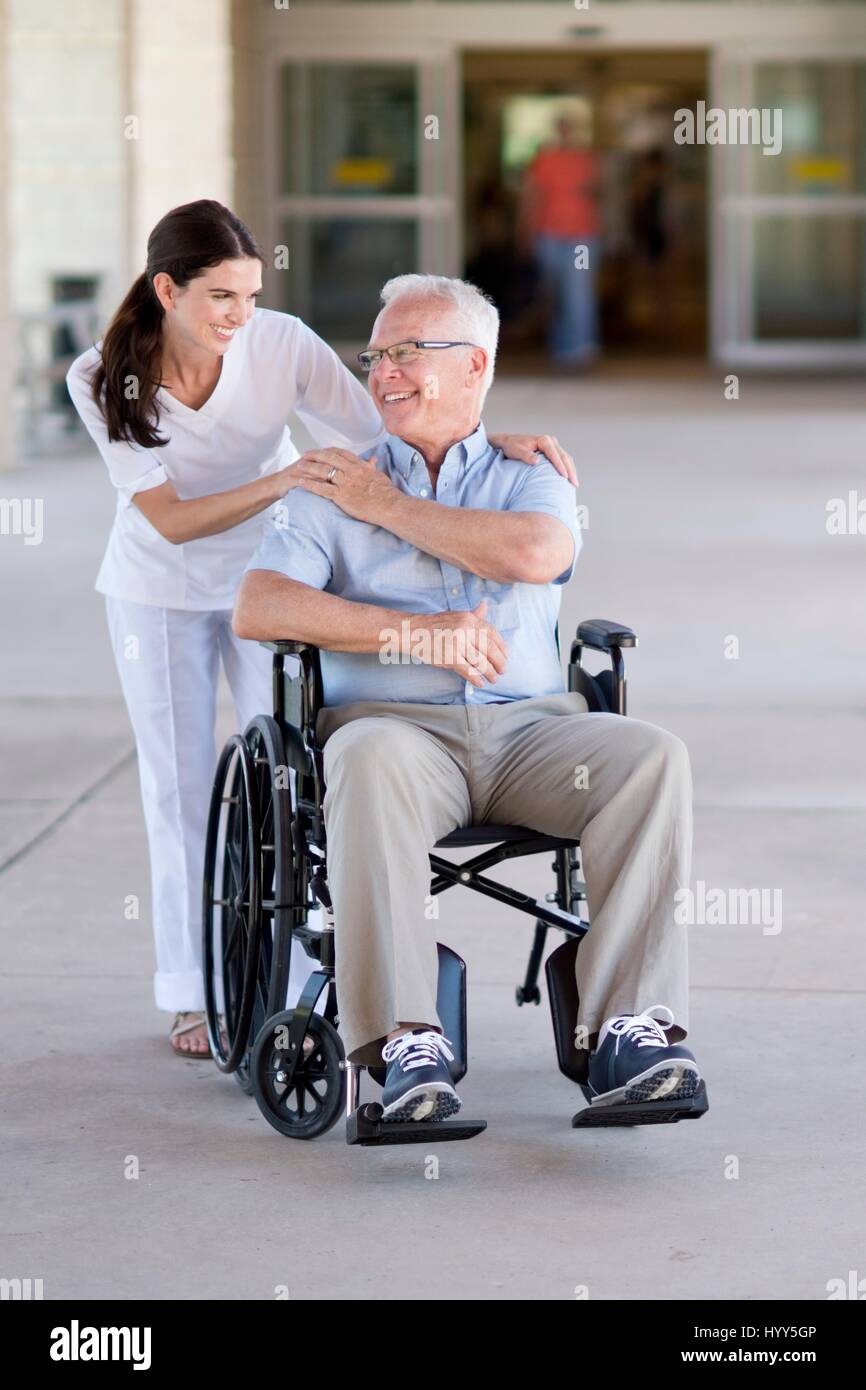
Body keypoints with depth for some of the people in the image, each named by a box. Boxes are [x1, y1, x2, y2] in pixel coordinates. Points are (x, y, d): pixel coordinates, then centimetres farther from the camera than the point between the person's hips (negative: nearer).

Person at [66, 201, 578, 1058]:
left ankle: (302, 985, 3)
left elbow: (385, 440, -23)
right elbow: (169, 519, -27)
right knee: (180, 787, 6)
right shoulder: (103, 382, -24)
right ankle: (191, 996, 16)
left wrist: (497, 443, -39)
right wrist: (284, 482, -40)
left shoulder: (282, 345, -24)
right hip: (159, 592, 0)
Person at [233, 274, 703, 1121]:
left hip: (528, 726, 2)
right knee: (371, 762, -38)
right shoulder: (337, 487, 16)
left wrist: (389, 508, 0)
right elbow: (256, 609, -1)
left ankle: (627, 1029, -33)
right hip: (394, 722, -1)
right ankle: (406, 1046, -41)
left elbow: (536, 554, -8)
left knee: (652, 756, -29)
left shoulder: (528, 477, 18)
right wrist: (414, 633, -11)